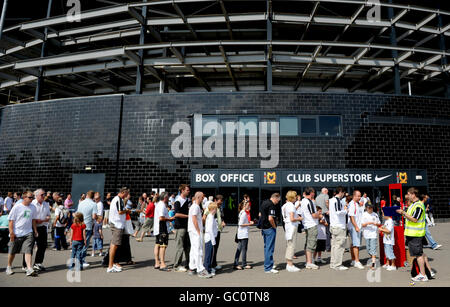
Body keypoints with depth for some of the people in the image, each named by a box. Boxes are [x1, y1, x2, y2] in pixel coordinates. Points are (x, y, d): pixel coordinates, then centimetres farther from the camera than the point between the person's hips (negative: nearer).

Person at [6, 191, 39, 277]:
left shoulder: (33, 208, 6)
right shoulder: (17, 207, -6)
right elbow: (11, 220, -5)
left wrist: (35, 230, 13)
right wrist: (11, 232, -9)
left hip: (28, 233, 2)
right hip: (16, 234, -2)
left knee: (28, 251, -10)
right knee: (12, 252, 14)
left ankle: (29, 269, -15)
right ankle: (9, 267, 36)